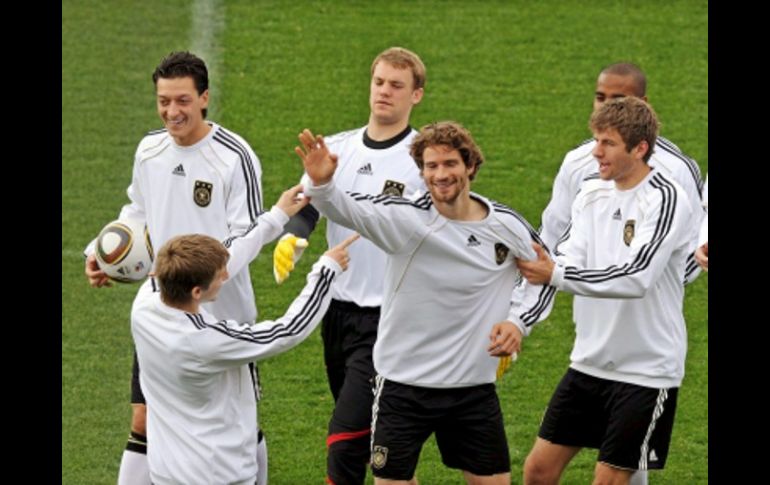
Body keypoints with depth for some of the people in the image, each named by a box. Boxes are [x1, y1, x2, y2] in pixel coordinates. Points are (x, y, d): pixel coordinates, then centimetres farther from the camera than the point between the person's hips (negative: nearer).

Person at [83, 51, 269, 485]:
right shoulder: (149, 150, 3)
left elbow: (248, 236, -16)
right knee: (144, 423, 4)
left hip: (223, 314, -5)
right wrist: (101, 253, 2)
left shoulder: (235, 157, -15)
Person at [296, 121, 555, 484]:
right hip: (403, 386, -3)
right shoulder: (407, 219, -14)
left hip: (474, 387, 3)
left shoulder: (506, 227, -4)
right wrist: (322, 184, -54)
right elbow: (349, 209, -32)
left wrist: (518, 322, -4)